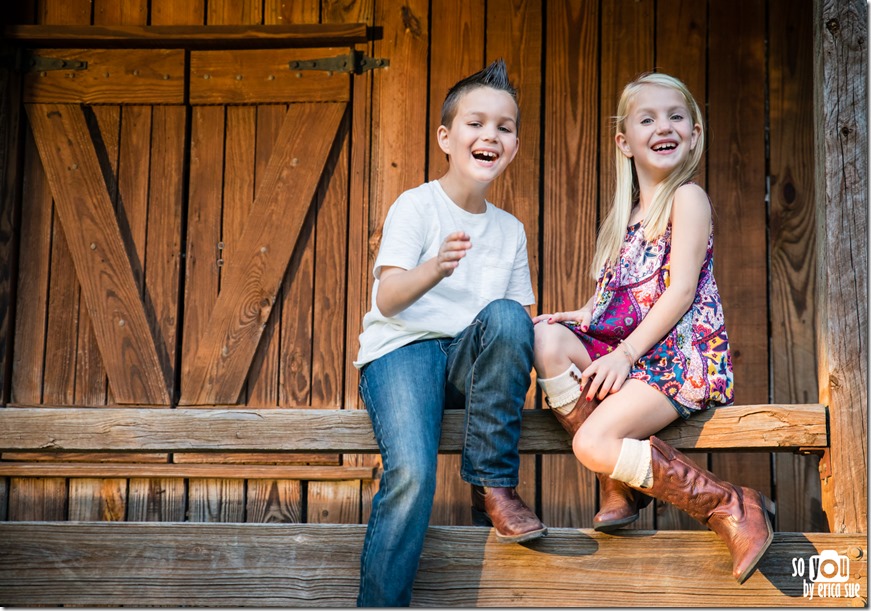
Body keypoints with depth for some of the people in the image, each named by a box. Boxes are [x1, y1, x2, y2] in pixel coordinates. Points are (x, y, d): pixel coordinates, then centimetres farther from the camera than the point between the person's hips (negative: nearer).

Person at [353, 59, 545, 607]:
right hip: (402, 350, -4)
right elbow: (387, 298, -16)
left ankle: (494, 487, -19)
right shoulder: (416, 206, -3)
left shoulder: (510, 229, 13)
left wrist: (538, 338, -6)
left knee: (505, 315, -29)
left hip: (469, 358, 4)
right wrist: (435, 268, -36)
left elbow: (522, 316, 16)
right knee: (411, 473, -29)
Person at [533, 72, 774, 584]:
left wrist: (625, 354, -17)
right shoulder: (626, 215, 21)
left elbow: (681, 290, -11)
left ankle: (731, 507, -11)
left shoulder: (688, 197, -2)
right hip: (622, 350, 8)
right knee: (547, 338, -18)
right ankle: (618, 486, -11)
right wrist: (580, 317, -1)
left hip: (681, 354, -7)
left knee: (595, 442, -26)